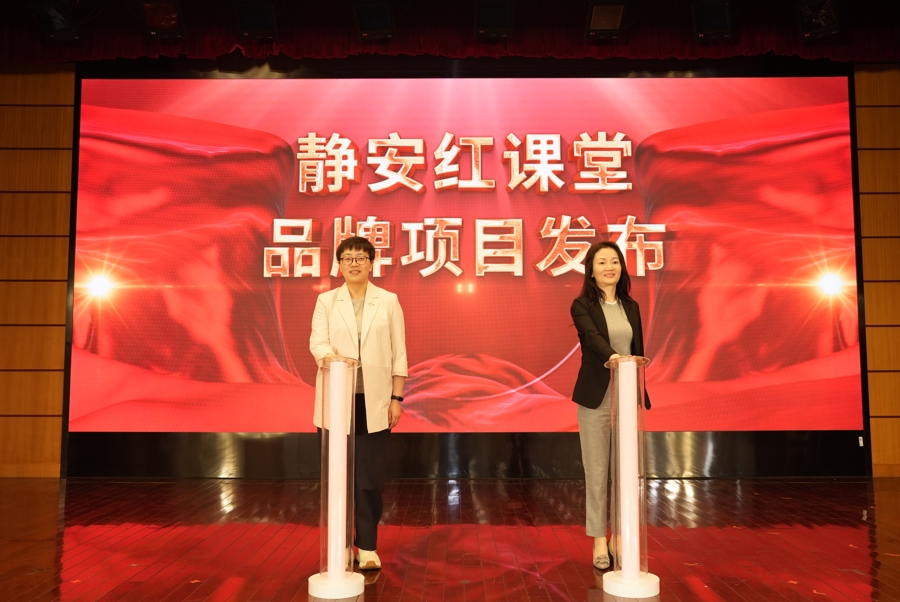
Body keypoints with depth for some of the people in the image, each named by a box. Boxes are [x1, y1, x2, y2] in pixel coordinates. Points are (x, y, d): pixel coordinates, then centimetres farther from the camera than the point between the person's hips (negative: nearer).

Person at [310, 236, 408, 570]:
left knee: (370, 478, 1)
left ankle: (367, 547, 14)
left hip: (374, 401, 0)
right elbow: (317, 342, -8)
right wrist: (332, 358, -30)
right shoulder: (326, 301, 6)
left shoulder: (388, 301, 5)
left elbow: (398, 353, 4)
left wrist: (396, 398, -1)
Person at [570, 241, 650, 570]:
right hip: (596, 398, -4)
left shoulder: (631, 307, 11)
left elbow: (638, 352, 13)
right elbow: (592, 337, -23)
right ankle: (599, 541, 13)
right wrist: (612, 356, -43)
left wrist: (640, 394, 10)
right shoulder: (582, 305, -4)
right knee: (597, 471, 2)